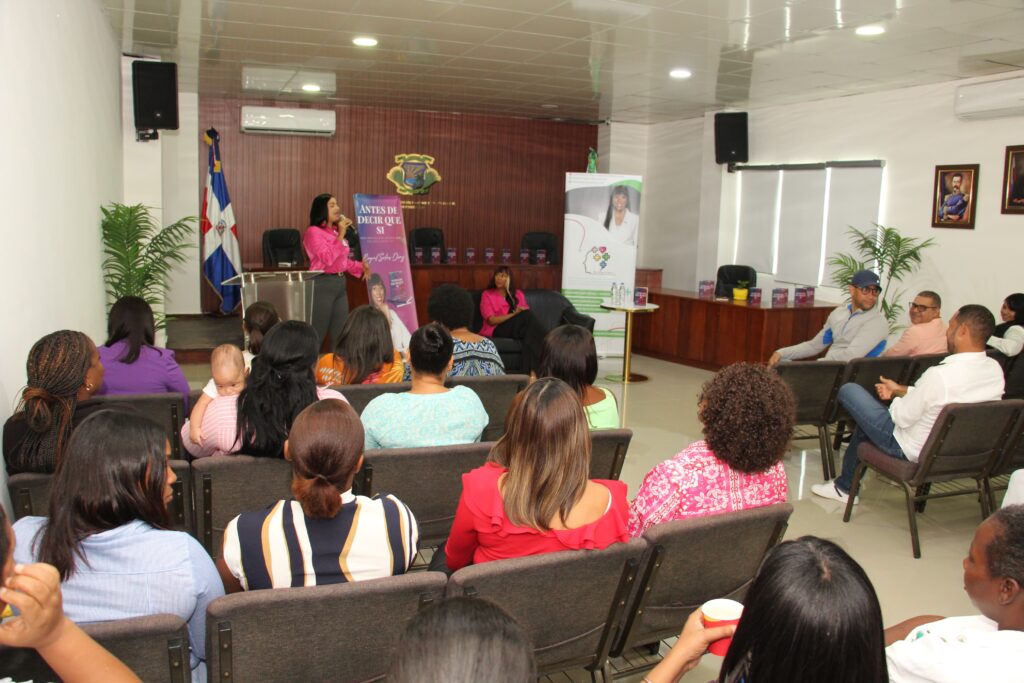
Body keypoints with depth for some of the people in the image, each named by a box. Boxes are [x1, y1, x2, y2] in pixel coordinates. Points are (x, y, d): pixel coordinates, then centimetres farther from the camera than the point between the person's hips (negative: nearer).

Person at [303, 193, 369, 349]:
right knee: (317, 334, -5)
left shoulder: (337, 230, 14)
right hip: (322, 284, -8)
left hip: (340, 282, 8)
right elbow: (328, 258, -20)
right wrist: (341, 235, -19)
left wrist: (360, 267, 7)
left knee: (340, 333, 11)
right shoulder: (313, 232, -9)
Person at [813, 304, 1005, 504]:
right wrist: (900, 390, 8)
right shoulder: (995, 370, -9)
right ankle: (846, 485, 36)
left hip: (911, 451, -8)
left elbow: (902, 418, -21)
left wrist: (897, 397, 0)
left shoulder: (939, 375, -33)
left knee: (848, 390, 6)